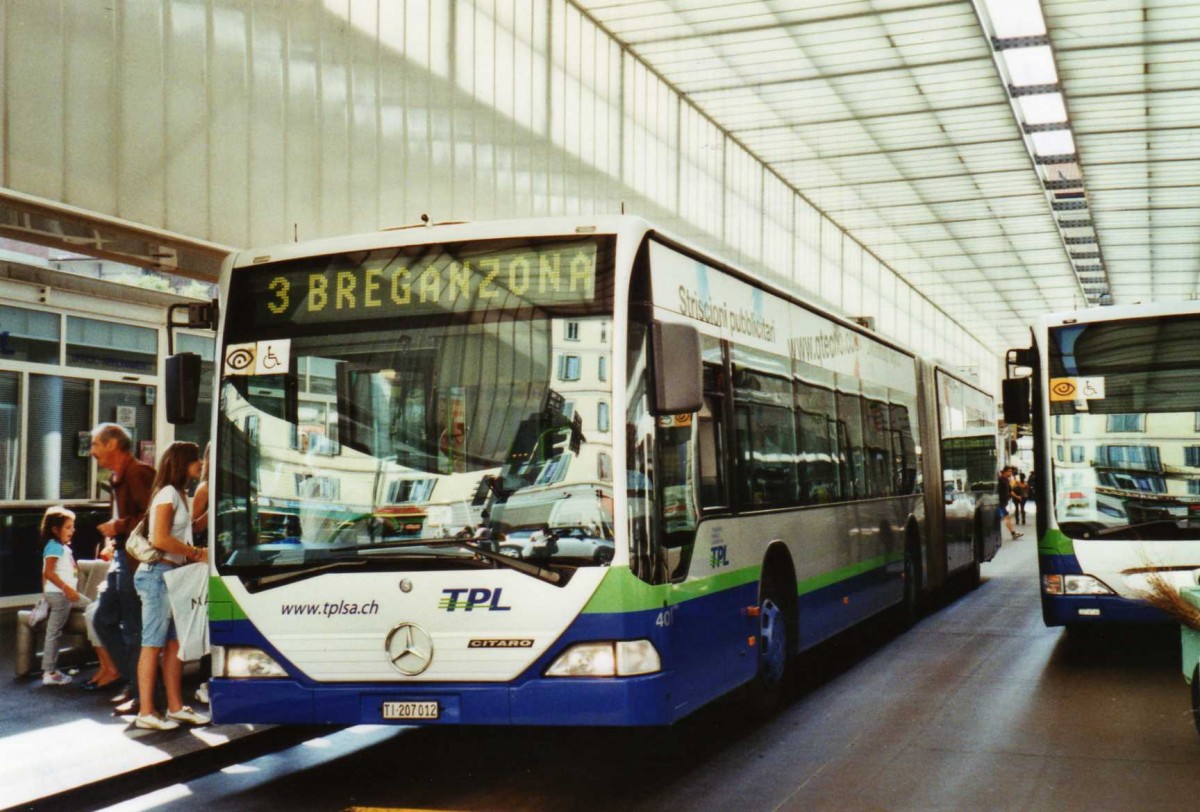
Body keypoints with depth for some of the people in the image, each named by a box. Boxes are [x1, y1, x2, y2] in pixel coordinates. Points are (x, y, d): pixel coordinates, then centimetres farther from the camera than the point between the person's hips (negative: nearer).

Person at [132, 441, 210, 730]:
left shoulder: (180, 495, 18)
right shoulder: (168, 493, -11)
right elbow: (161, 539, -19)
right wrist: (196, 553, -12)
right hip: (158, 573, -9)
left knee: (174, 643, 10)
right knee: (153, 644, -6)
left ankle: (176, 707, 15)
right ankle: (145, 712, -3)